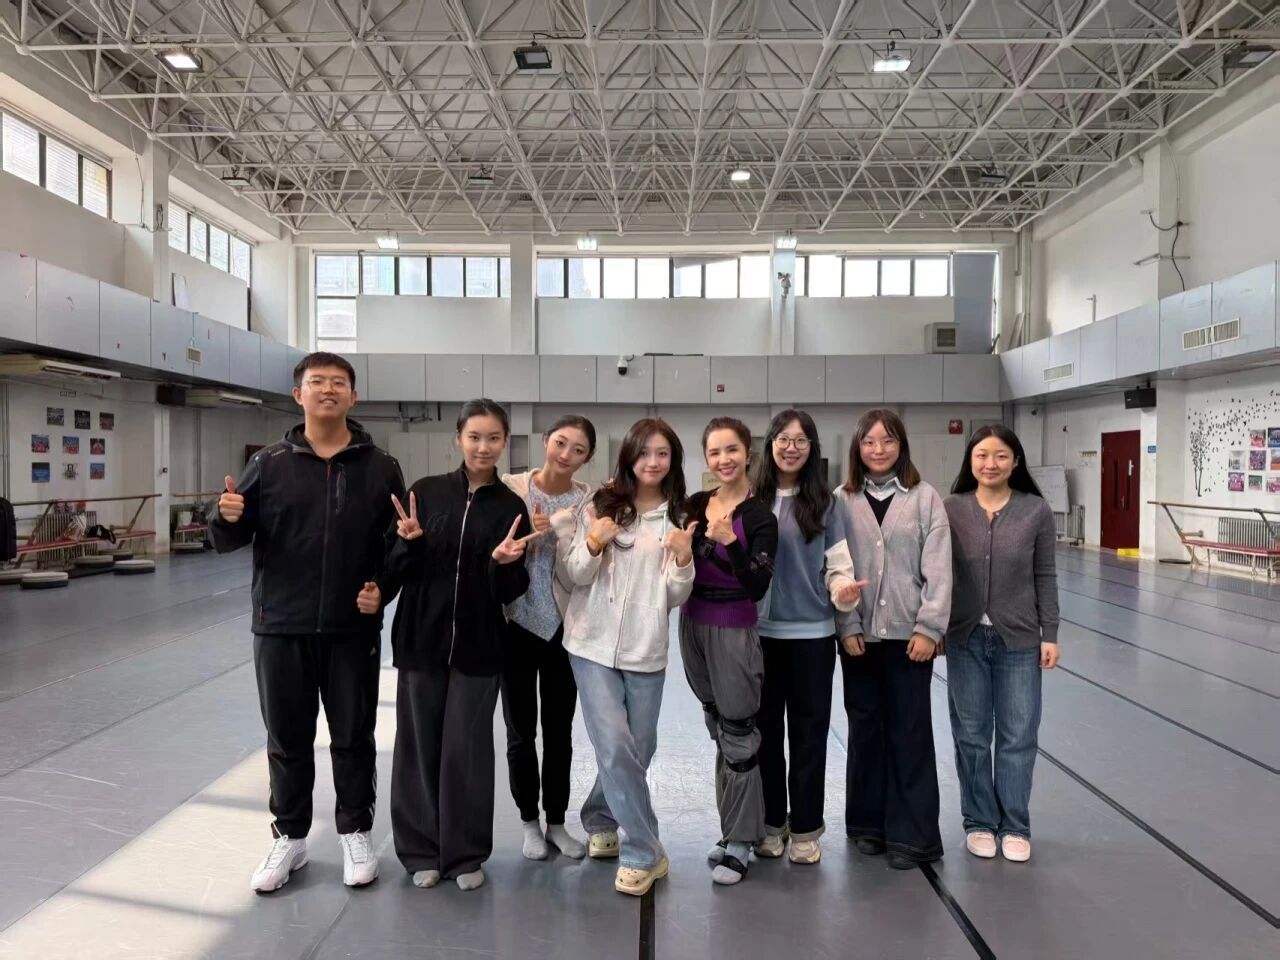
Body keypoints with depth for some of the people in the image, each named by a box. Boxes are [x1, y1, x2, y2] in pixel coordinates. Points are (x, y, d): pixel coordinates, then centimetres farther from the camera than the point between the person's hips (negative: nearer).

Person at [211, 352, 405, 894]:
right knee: (287, 739, 12)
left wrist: (383, 589, -11)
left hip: (353, 629, 0)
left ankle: (355, 834, 28)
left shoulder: (381, 468, 1)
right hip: (281, 628, 1)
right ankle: (289, 838, 30)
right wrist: (227, 518, -18)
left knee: (353, 737, 11)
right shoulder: (269, 464, 2)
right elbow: (228, 542, 4)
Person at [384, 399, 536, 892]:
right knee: (419, 744, 10)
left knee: (467, 749, 7)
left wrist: (506, 563, -21)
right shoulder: (426, 491, -1)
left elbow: (512, 591, -1)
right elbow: (397, 569, 1)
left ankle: (466, 854, 24)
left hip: (479, 645, 0)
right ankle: (421, 849, 27)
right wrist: (410, 543, -19)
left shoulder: (510, 506, -1)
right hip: (420, 639, 1)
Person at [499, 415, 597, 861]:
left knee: (559, 729, 12)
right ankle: (530, 821, 29)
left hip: (564, 625, 1)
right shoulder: (510, 488, -6)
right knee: (520, 729, 10)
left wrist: (556, 531, -24)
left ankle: (557, 822, 29)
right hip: (516, 622, 0)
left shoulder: (589, 500, -5)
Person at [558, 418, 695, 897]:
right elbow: (575, 577, -1)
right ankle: (644, 854, 5)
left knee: (638, 750, 11)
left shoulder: (676, 517, 4)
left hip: (646, 651, 3)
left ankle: (599, 822, 38)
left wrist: (683, 559, -17)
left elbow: (676, 598, 2)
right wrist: (593, 544, -20)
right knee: (615, 746, -11)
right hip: (594, 645, -2)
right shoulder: (600, 504, -1)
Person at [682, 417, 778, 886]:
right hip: (693, 625, 6)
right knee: (718, 731, 15)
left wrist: (729, 542, -29)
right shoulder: (694, 505, 3)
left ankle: (738, 843, 12)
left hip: (734, 631, -6)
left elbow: (758, 588, -18)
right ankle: (733, 828, 29)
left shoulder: (760, 517, -11)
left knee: (738, 736, 2)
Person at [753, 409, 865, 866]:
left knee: (808, 730, 8)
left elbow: (837, 566, -2)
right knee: (765, 728, 12)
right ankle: (771, 822, 28)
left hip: (811, 632, -1)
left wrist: (843, 590, -23)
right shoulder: (752, 501, -1)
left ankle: (805, 828, 23)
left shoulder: (825, 504, -2)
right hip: (760, 631, 1)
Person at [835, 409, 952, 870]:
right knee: (865, 727, 11)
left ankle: (911, 833, 14)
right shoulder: (843, 501, 2)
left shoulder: (925, 498, -1)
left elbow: (938, 569, -5)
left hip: (909, 633, -1)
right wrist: (848, 626, -8)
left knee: (910, 730, 4)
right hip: (859, 634, 2)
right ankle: (869, 823, 25)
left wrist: (929, 628, -11)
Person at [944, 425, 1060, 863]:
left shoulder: (1036, 511, -4)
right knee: (971, 735, 10)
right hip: (965, 638, 0)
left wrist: (1050, 635, -1)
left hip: (1019, 639, 0)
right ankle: (979, 821, 26)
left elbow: (1045, 577, 0)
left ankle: (1015, 825, 25)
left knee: (1018, 736, 9)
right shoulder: (951, 509, -4)